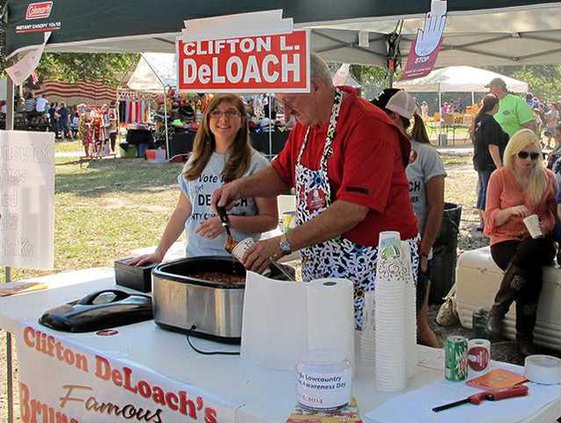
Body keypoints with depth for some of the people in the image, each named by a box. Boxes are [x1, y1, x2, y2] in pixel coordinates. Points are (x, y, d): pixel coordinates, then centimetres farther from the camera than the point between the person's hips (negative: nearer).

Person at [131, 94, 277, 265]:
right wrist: (159, 253, 10)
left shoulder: (255, 164, -5)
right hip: (195, 256, 4)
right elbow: (182, 211, 15)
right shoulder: (196, 161, 11)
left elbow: (270, 220, -6)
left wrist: (229, 222, -19)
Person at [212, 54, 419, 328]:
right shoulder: (305, 124, 10)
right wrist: (240, 187, 2)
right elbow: (282, 174, 21)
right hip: (319, 269, 8)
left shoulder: (368, 126, -19)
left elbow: (352, 211, -27)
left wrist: (283, 244, -26)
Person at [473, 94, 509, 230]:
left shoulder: (479, 119, 11)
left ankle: (482, 222, 23)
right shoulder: (490, 122, -18)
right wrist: (499, 166, -22)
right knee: (488, 192, -5)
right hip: (489, 164, -10)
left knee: (482, 190, 15)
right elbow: (492, 146, -23)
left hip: (479, 161, 10)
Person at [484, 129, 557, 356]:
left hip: (537, 241, 2)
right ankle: (524, 338, -16)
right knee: (531, 274, -32)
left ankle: (498, 308, -23)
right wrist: (511, 211, -18)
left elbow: (553, 214, 12)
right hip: (505, 239, -1)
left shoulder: (547, 178, 9)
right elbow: (491, 216, 2)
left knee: (527, 251, -37)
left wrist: (545, 226, -10)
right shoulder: (499, 177, 2)